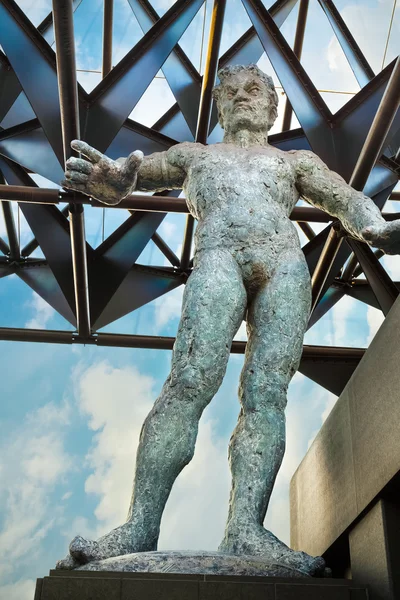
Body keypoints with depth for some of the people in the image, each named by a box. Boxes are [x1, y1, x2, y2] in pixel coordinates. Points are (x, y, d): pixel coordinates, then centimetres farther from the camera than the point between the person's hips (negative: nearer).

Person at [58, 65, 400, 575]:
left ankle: (245, 529, -27)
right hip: (218, 256, -1)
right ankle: (140, 525, -29)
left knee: (267, 393, -18)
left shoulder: (297, 160, 35)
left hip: (285, 262, 2)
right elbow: (138, 172, 20)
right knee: (189, 381, -24)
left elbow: (345, 199, 20)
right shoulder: (194, 154, 35)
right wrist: (112, 179, -8)